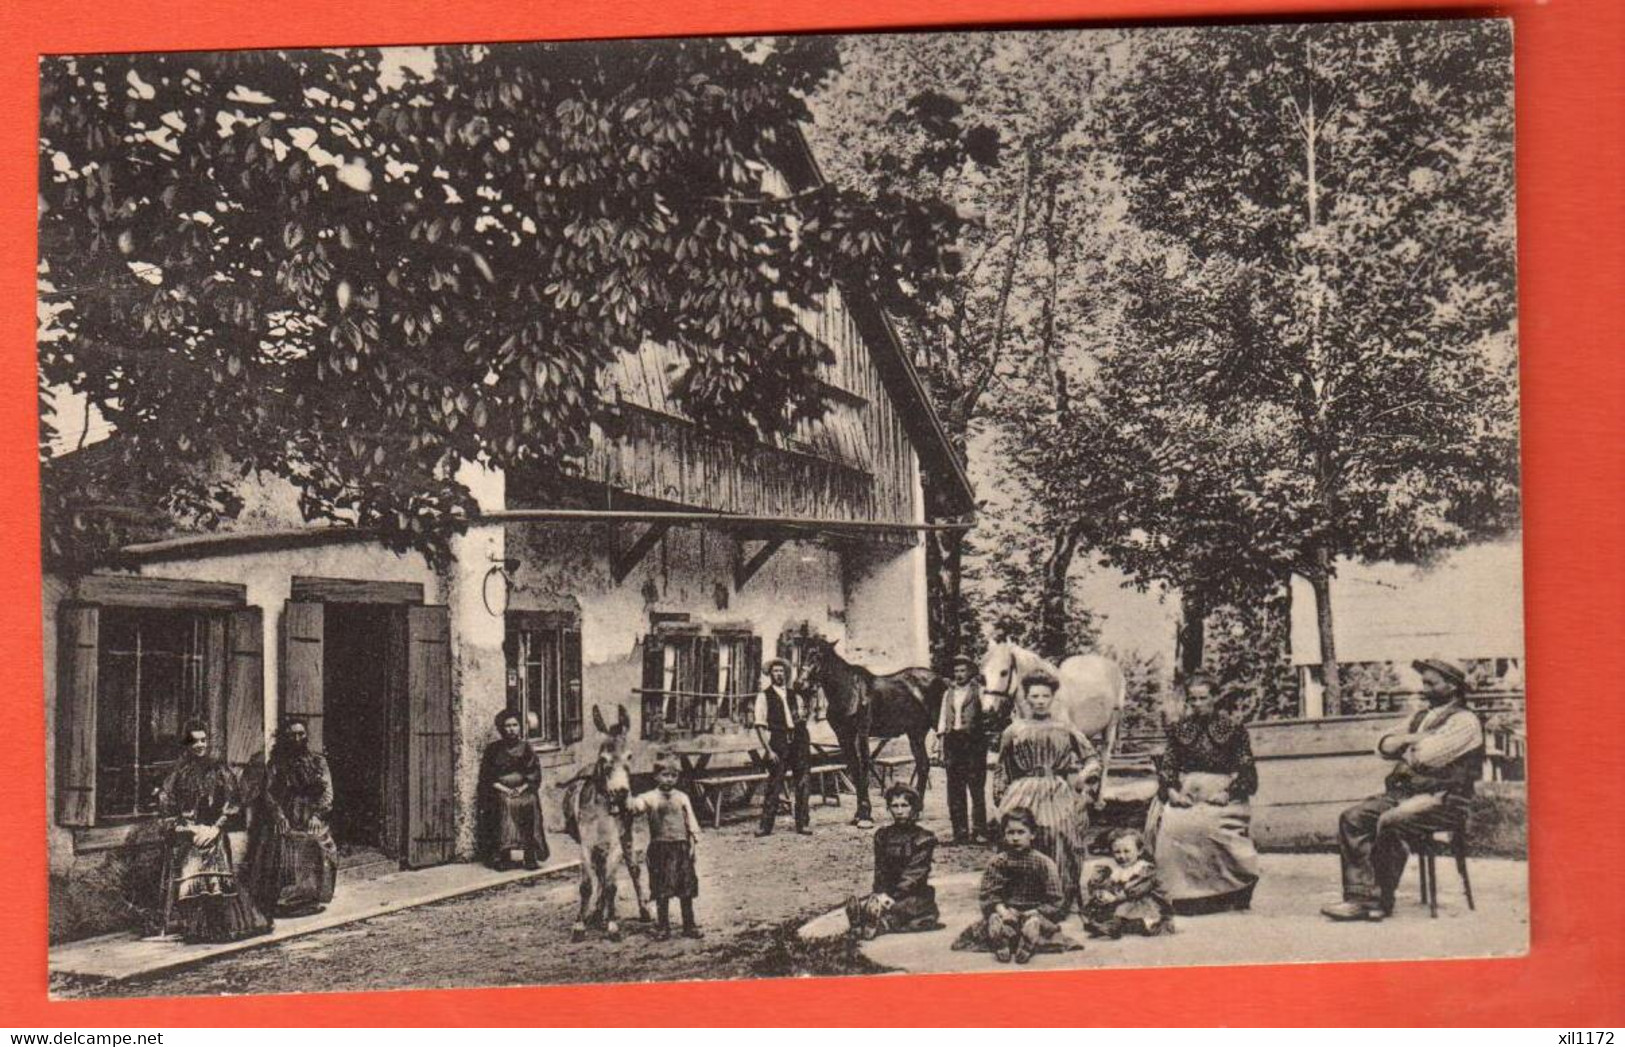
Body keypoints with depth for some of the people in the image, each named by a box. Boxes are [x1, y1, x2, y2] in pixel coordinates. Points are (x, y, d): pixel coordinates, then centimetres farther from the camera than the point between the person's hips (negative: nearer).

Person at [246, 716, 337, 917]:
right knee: (281, 853, -17)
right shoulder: (275, 763, 9)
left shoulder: (318, 762, 11)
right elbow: (268, 792, 3)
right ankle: (279, 902, -11)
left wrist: (316, 815, -7)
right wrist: (278, 815, -11)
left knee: (317, 853, -15)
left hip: (311, 820, 1)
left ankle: (313, 899, -6)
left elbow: (327, 792, 6)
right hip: (283, 821, -1)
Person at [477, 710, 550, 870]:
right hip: (500, 791, -1)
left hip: (523, 789, 1)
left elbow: (535, 775, 7)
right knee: (504, 804, -30)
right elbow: (487, 777, 3)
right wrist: (504, 789, -10)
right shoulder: (493, 749, 9)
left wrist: (522, 788, -9)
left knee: (530, 802, -28)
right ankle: (503, 856, -26)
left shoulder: (526, 748, 12)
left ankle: (531, 855, -24)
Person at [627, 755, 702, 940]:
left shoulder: (682, 797, 6)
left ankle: (689, 926, 18)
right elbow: (637, 804, -23)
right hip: (660, 847, -2)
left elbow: (691, 822, 7)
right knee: (662, 892, 1)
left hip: (681, 847, 2)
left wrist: (693, 841, -4)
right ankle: (662, 927, 12)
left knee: (686, 890, 7)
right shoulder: (650, 798, -3)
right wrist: (632, 806, -46)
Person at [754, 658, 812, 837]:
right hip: (779, 743, -4)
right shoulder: (764, 696, 1)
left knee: (802, 783, 3)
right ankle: (766, 825, 0)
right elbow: (760, 725, -4)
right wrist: (769, 750, -12)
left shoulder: (794, 694, 15)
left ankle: (802, 823, 11)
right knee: (774, 784, -6)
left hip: (799, 741, 4)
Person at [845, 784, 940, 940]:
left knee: (875, 908, -35)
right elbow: (880, 870, 4)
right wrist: (882, 894, -16)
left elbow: (913, 874, -11)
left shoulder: (924, 838, -3)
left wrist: (892, 897, -23)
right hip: (887, 893, 5)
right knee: (854, 903, -26)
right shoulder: (883, 836, 12)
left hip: (916, 895, -5)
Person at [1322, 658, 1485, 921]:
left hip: (1443, 799, -8)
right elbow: (1384, 745, 14)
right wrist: (1414, 738, -5)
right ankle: (1361, 895, -17)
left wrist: (1403, 747, 2)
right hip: (1406, 791, 8)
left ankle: (1382, 901, -19)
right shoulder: (1423, 717, 22)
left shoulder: (1464, 720, -6)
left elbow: (1426, 755, -19)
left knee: (1390, 823, -31)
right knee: (1352, 818, -11)